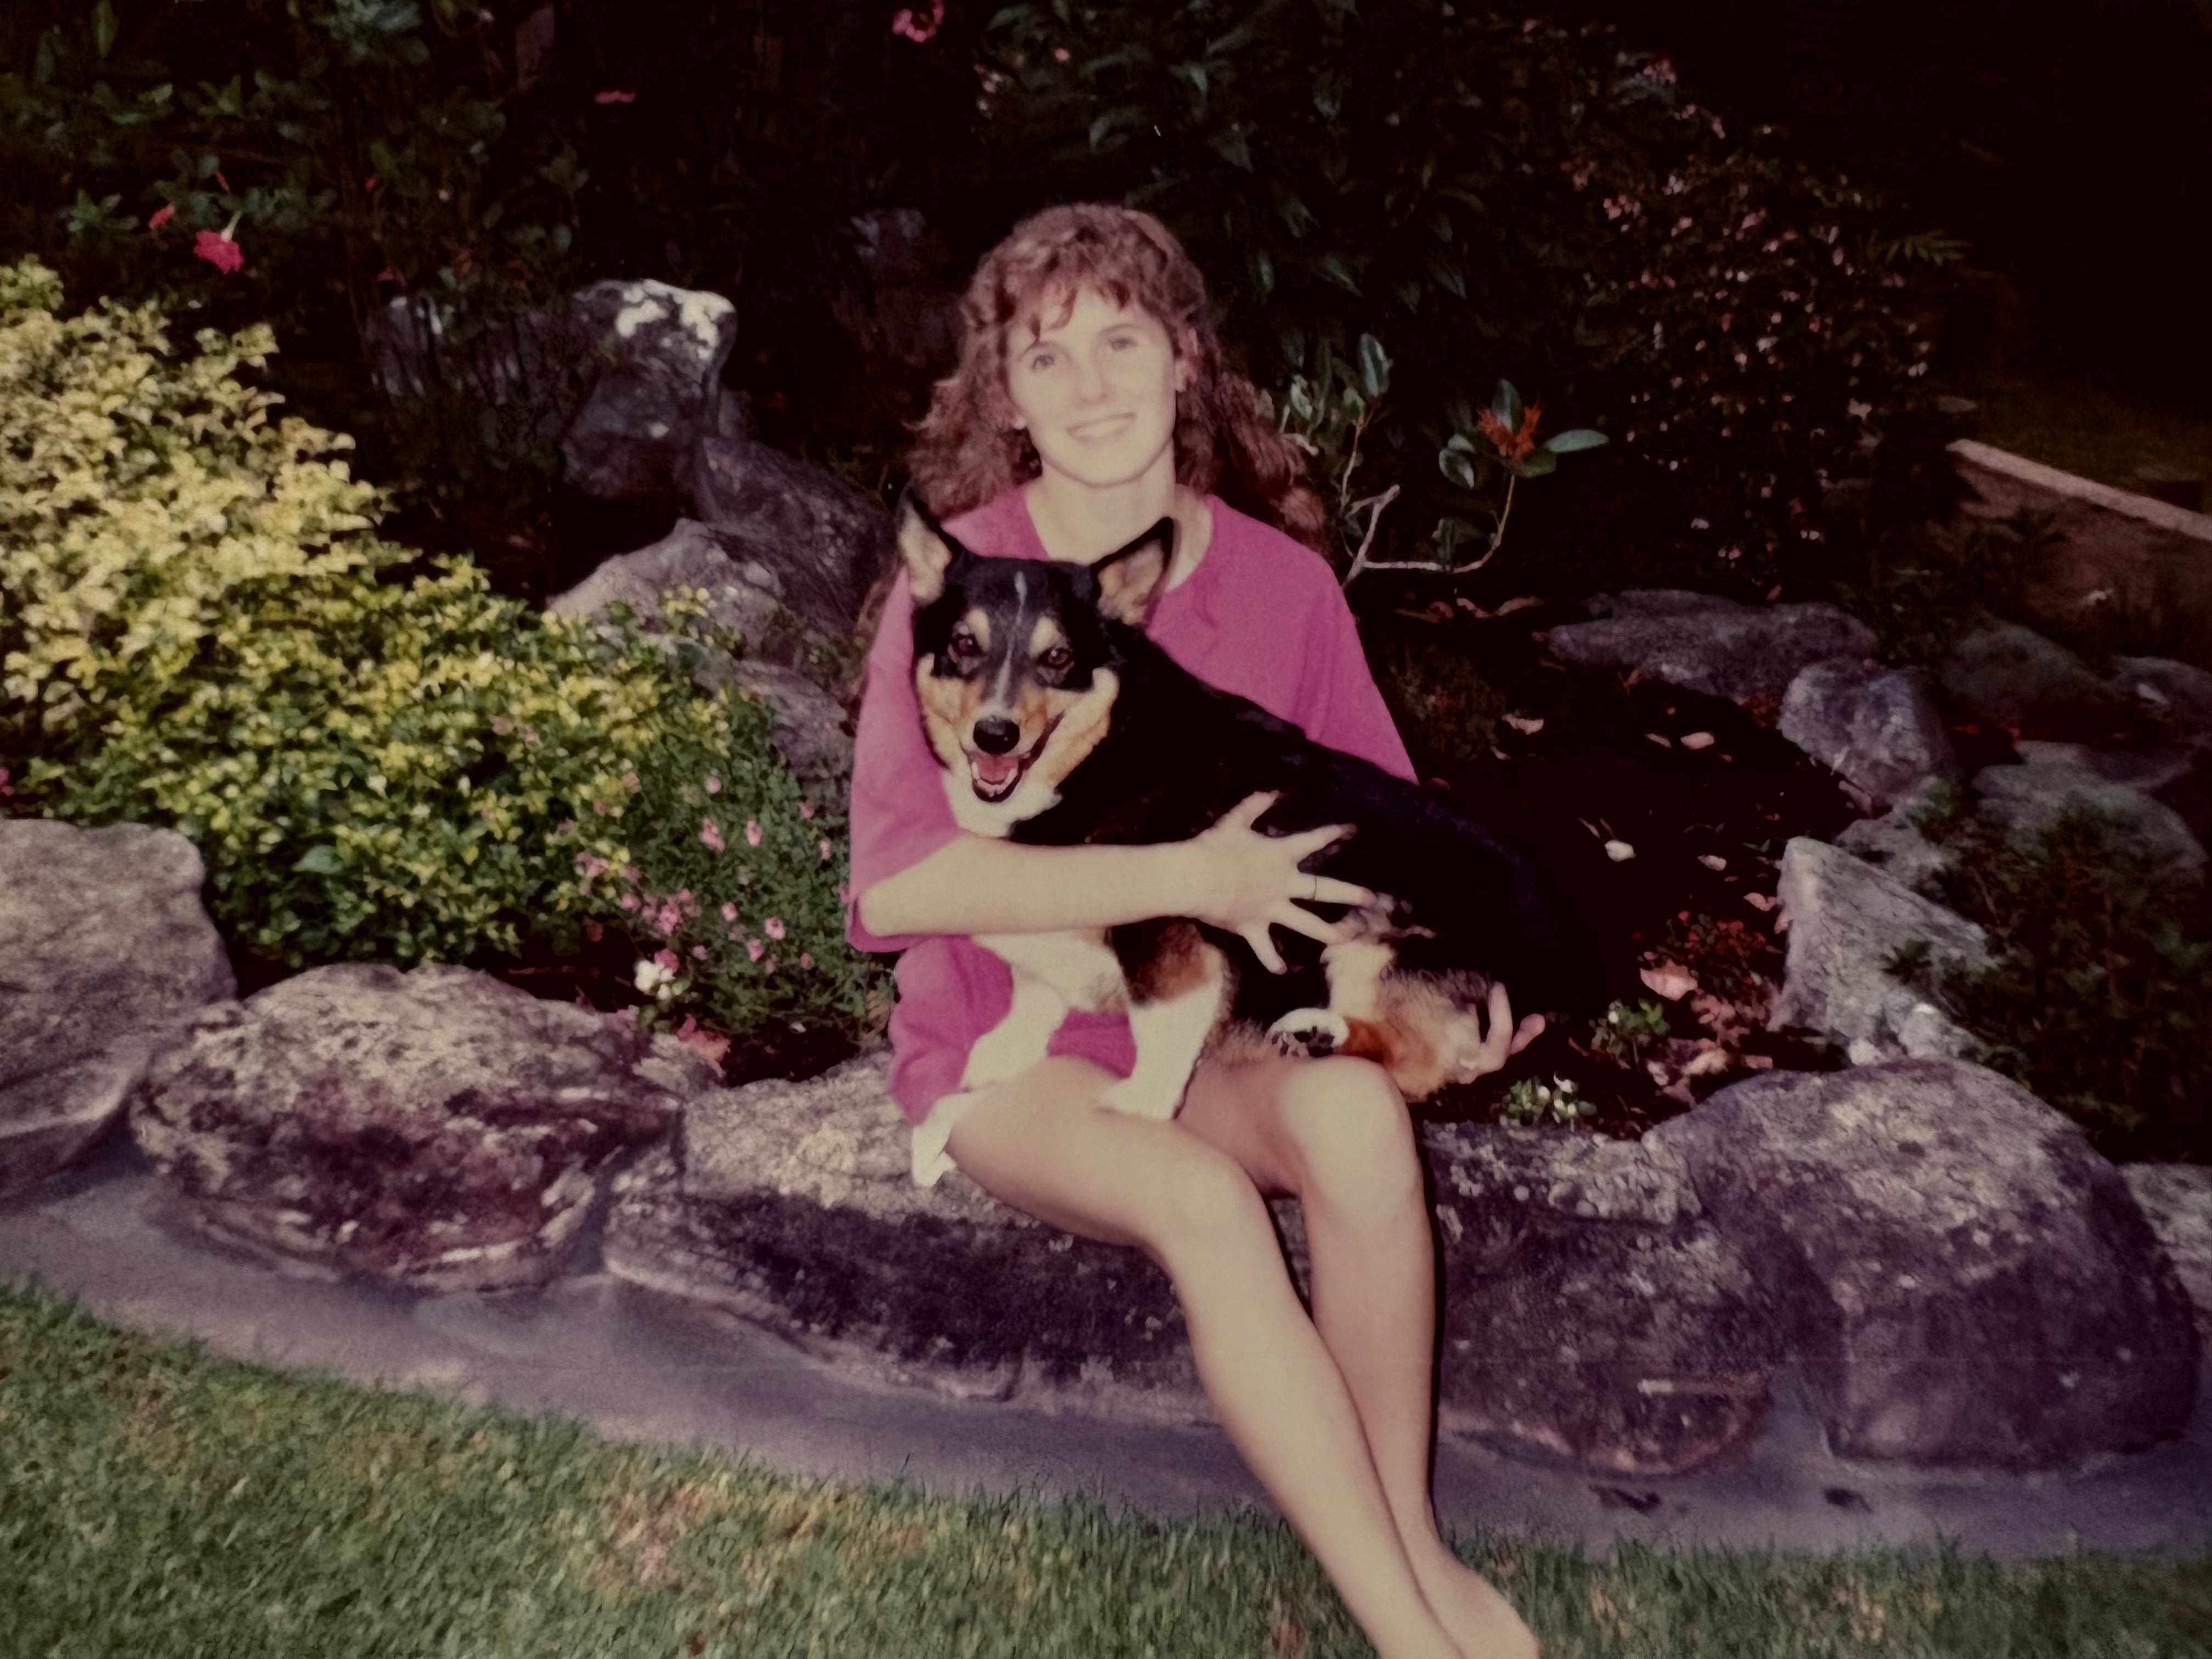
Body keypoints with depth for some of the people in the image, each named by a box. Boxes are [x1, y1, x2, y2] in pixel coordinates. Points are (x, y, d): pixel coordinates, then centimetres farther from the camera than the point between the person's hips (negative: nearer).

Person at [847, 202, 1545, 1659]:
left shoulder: (1281, 582, -5)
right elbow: (898, 883, -23)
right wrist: (1185, 878, -26)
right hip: (1012, 1042, -2)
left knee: (1359, 1109, -29)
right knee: (1202, 1201, -31)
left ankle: (1418, 1540, -9)